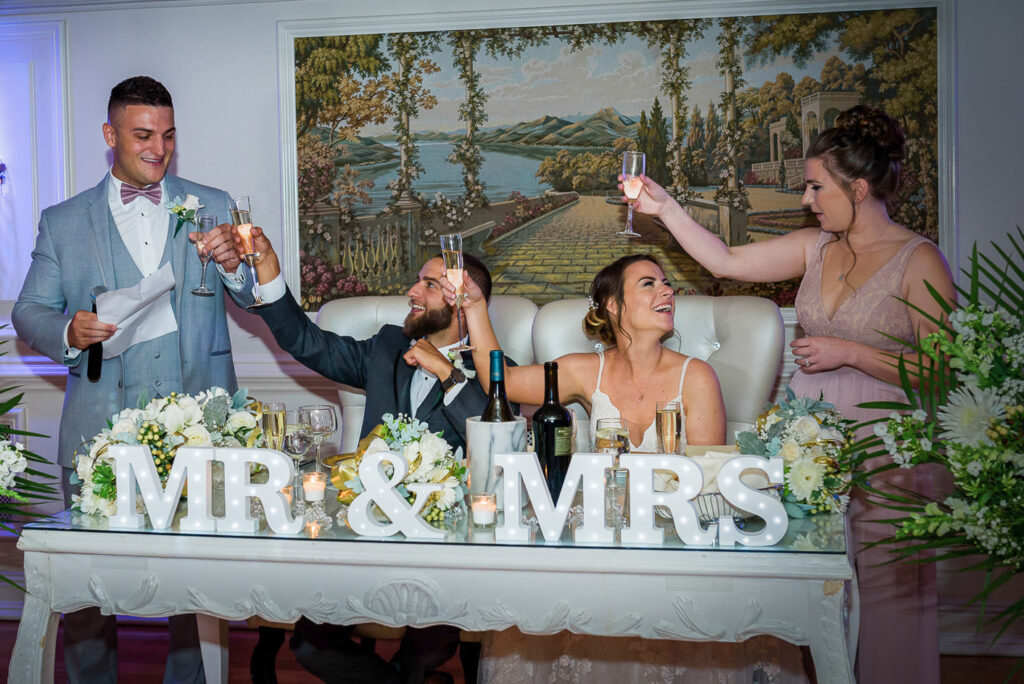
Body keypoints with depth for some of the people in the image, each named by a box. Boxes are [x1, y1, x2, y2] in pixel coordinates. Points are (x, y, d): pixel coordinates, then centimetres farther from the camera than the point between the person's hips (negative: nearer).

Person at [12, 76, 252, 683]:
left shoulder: (212, 206, 11)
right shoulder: (62, 222, 11)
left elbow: (260, 298, 9)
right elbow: (28, 314, 11)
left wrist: (235, 264, -13)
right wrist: (68, 331, -11)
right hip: (101, 430, 0)